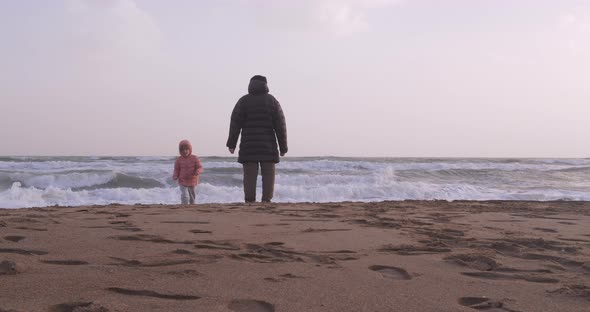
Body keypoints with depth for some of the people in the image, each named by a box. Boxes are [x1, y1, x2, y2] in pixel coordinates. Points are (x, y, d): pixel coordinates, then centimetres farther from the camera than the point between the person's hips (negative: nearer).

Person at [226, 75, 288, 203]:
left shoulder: (243, 101, 5)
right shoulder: (272, 101, 6)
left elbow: (235, 124, -1)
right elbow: (280, 125, 2)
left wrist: (231, 144, 2)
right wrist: (283, 147, 7)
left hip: (248, 146, 0)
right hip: (268, 147, 0)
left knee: (249, 176, 0)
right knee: (268, 175, 3)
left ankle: (250, 202, -3)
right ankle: (266, 201, -4)